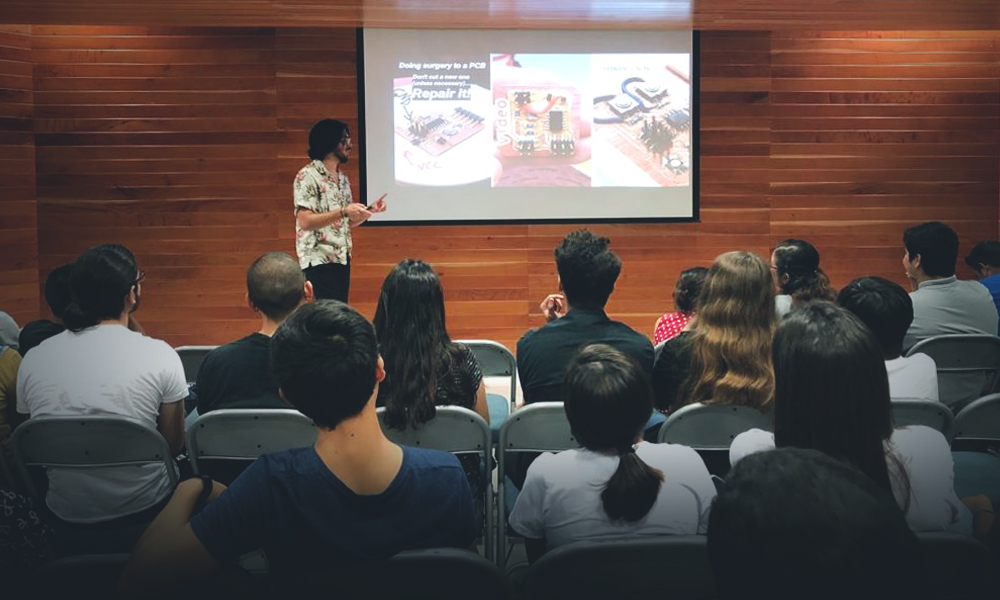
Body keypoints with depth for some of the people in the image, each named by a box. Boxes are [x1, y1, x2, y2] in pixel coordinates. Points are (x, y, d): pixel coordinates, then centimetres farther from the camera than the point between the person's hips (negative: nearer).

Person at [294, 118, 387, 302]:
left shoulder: (342, 178, 14)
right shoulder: (308, 176, -9)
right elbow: (305, 221, -19)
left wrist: (370, 211, 1)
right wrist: (342, 211, -26)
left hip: (342, 260, 8)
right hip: (319, 263, -8)